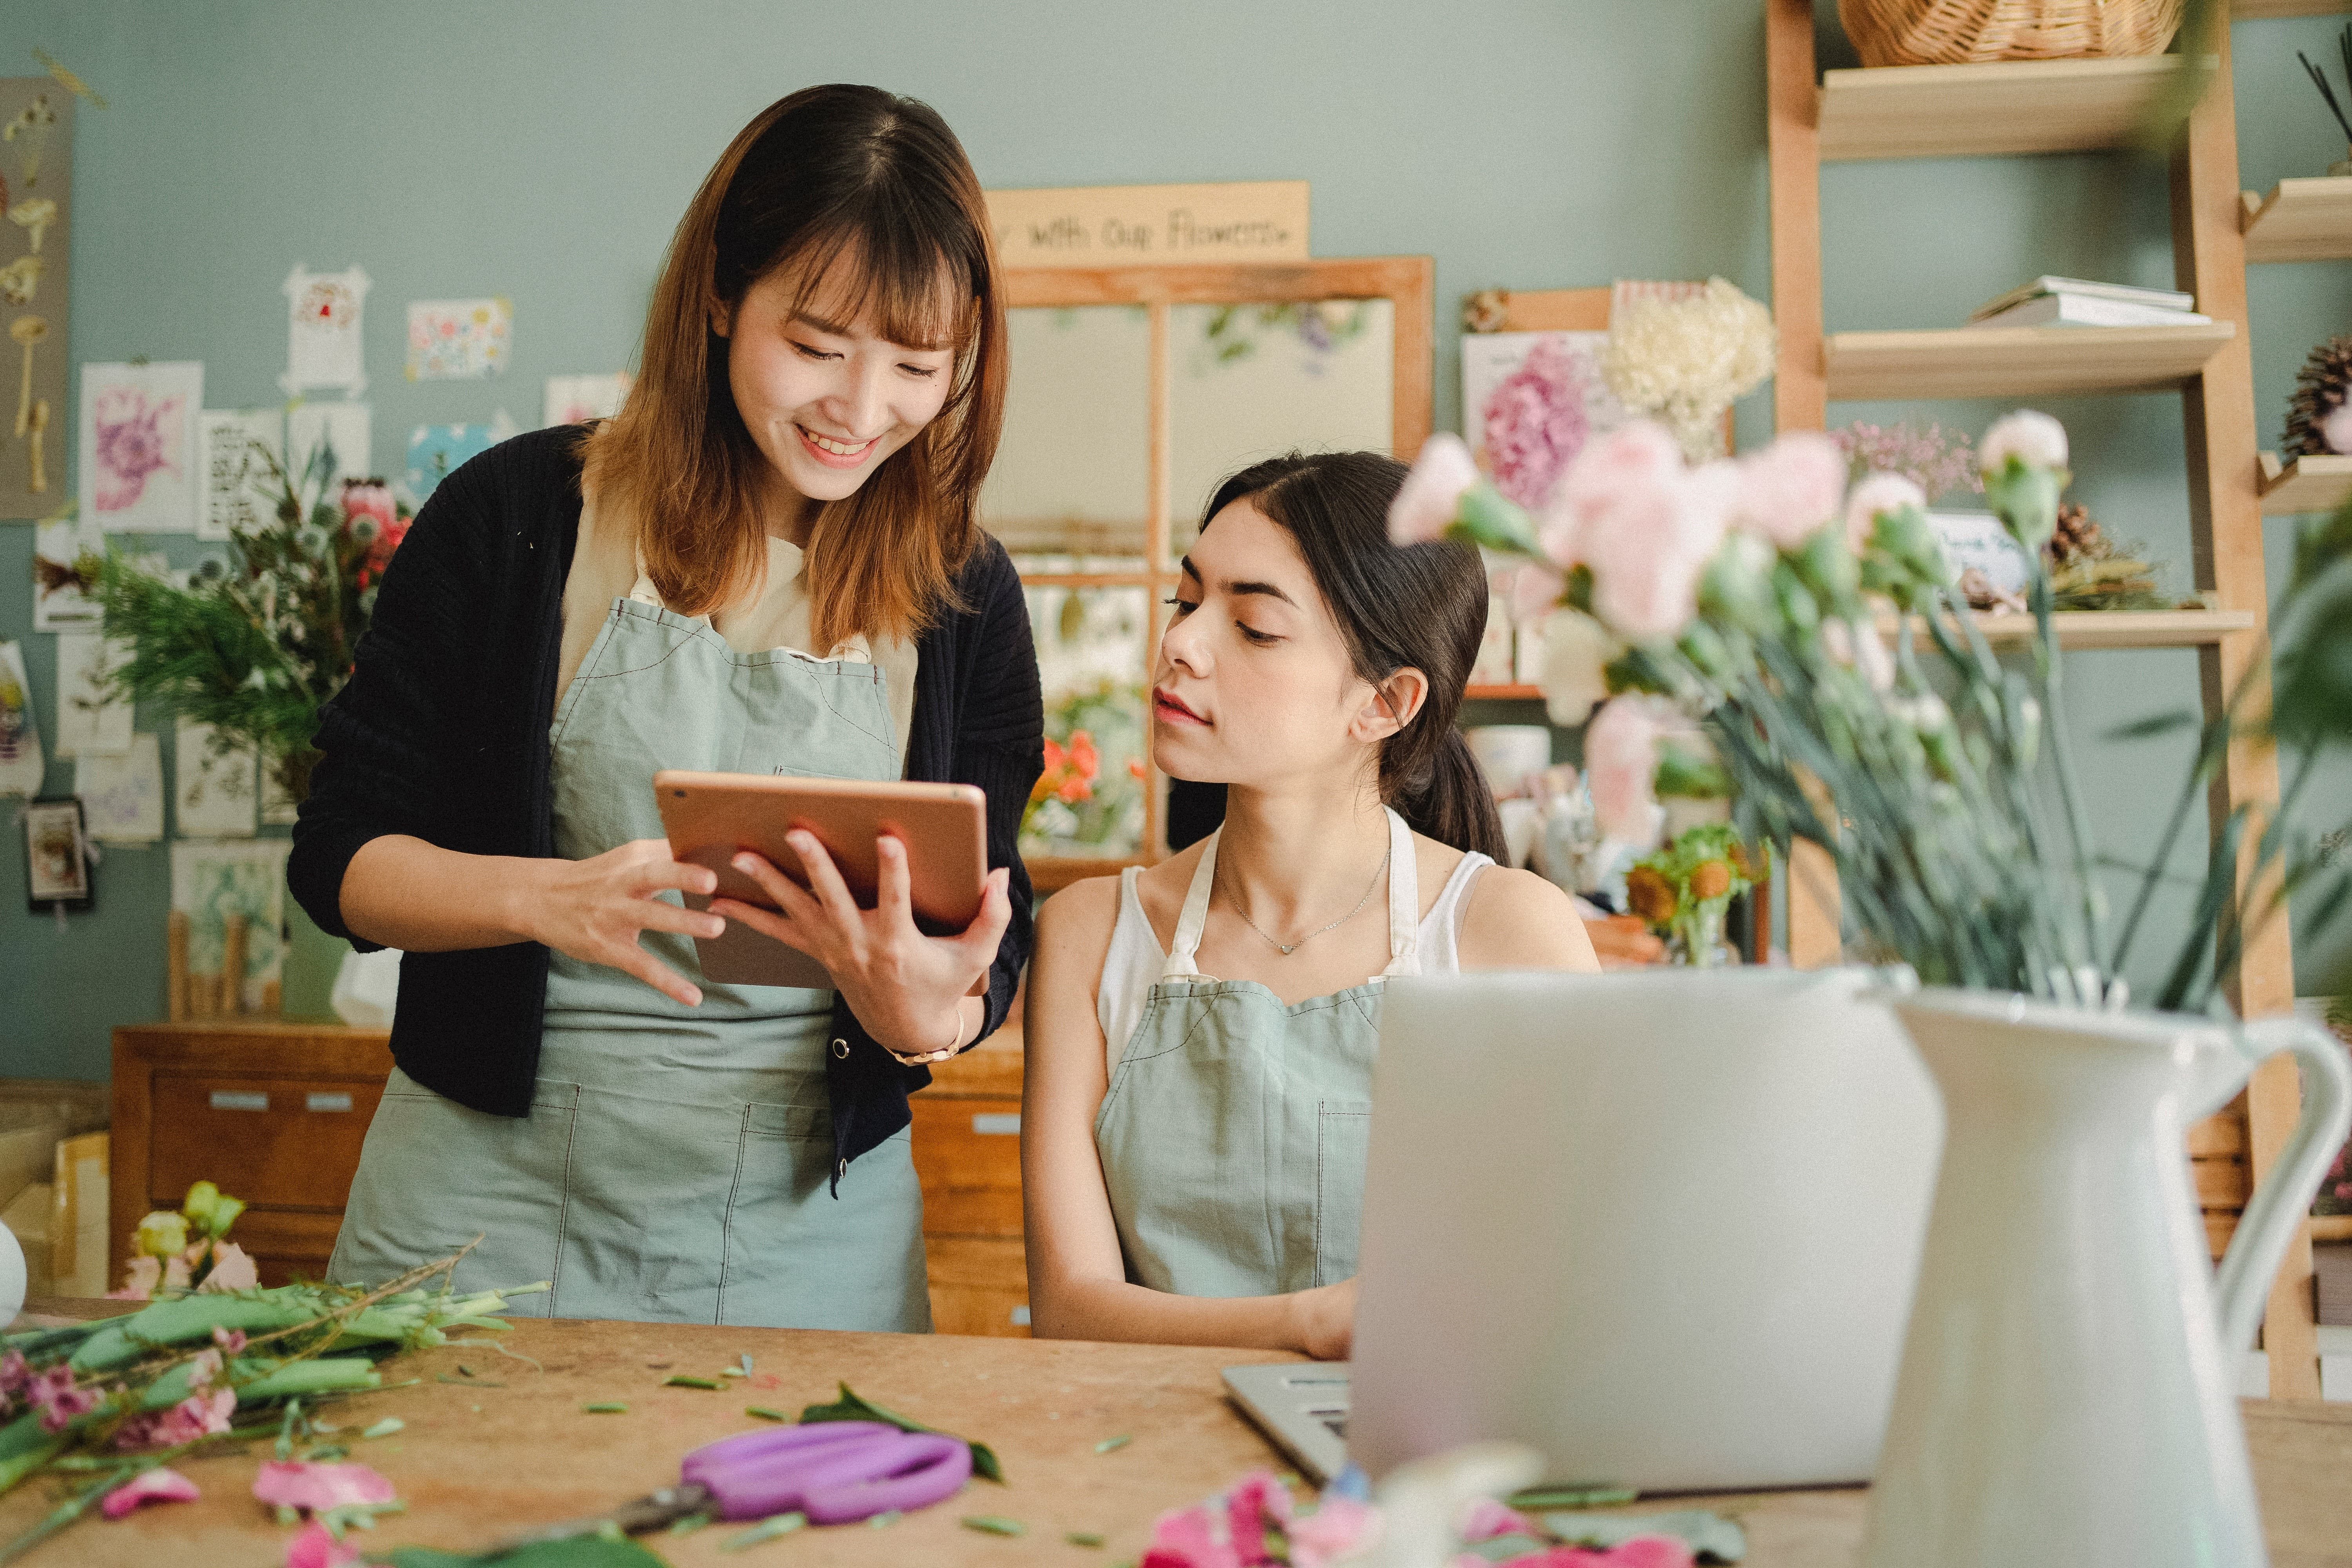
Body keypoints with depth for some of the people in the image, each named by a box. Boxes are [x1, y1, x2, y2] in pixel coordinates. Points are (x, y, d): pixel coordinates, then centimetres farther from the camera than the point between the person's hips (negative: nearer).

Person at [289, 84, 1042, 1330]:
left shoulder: (963, 596, 0)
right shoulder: (520, 515, -5)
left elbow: (985, 950, 1)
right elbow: (340, 853, -3)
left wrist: (926, 1016, -22)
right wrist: (547, 897, -22)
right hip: (494, 1199, 0)